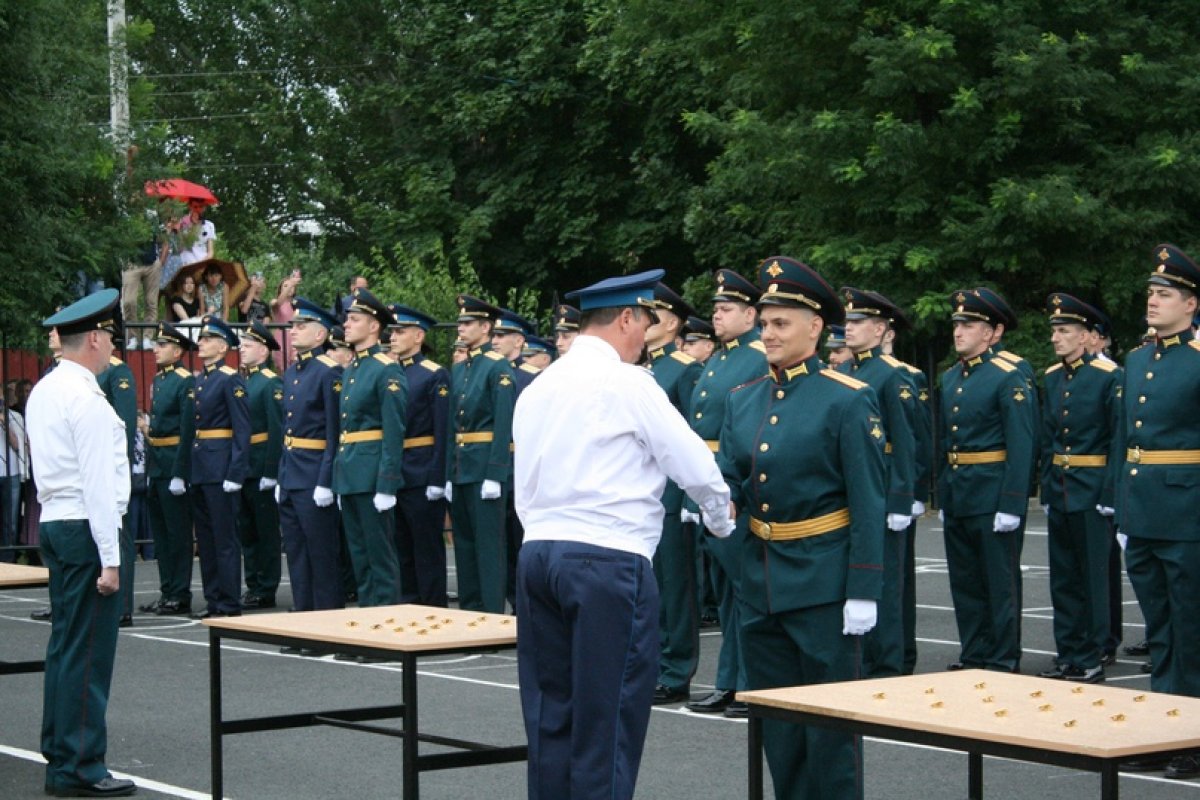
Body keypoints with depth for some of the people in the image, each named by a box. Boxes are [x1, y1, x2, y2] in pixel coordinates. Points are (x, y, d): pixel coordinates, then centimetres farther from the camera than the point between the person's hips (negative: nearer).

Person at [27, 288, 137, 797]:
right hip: (86, 528, -10)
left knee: (65, 645, 15)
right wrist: (109, 559, -18)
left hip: (54, 522, 10)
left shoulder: (44, 391, 13)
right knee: (88, 654, -5)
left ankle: (59, 755, 22)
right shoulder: (86, 399, -16)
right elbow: (99, 484, -19)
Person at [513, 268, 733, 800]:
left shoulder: (537, 388, 14)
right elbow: (695, 466, -5)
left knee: (551, 714, 10)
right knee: (608, 719, -2)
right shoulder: (627, 382, -7)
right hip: (609, 559, -7)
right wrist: (722, 522, 12)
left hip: (538, 552, 7)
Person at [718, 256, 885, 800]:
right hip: (760, 576, 6)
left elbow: (869, 504, -11)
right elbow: (728, 482, 6)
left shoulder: (848, 400, -9)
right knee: (774, 717, 13)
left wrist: (863, 592, -15)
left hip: (823, 581, -6)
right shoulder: (743, 400, 9)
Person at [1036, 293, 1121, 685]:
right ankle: (1067, 655, 18)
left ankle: (1090, 660, 6)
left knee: (1093, 577, -1)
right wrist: (1047, 491, 12)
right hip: (1059, 491, 6)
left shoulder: (1109, 376, -9)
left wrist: (1109, 495, -16)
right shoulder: (1052, 378, 11)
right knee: (1063, 578, 10)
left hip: (1092, 491, -6)